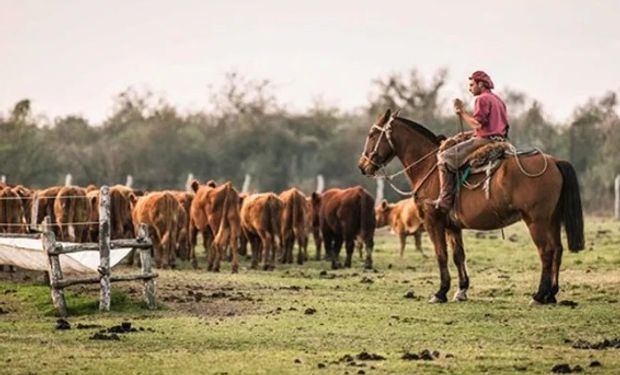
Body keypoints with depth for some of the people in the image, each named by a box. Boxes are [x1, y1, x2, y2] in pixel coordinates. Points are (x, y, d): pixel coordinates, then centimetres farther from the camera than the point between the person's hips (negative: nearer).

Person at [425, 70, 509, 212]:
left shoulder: (482, 99, -10)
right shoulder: (497, 100, 21)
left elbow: (477, 124, -20)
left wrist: (462, 112, -9)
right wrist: (468, 134, 19)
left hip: (485, 141, -11)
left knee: (445, 157, -12)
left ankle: (444, 201, -19)